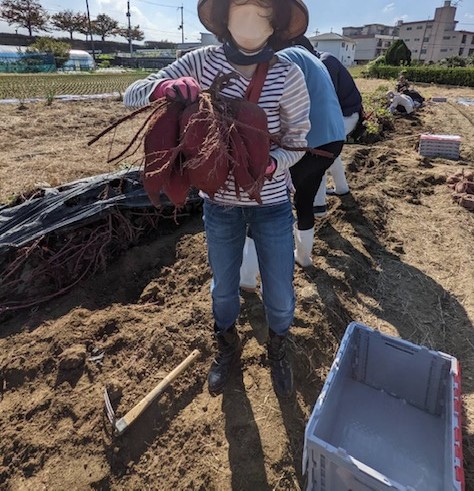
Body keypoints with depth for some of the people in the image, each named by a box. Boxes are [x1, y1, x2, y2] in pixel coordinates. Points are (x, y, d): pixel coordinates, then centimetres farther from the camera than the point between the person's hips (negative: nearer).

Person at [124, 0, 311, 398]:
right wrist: (165, 86, -29)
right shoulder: (203, 62, -8)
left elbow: (297, 143, -5)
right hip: (219, 200, 1)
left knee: (280, 297, 11)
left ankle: (277, 351, 46)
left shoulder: (287, 74, -11)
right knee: (223, 288, 19)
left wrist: (267, 165, -27)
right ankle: (228, 349, 50)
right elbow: (132, 94, -6)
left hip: (272, 202, -1)